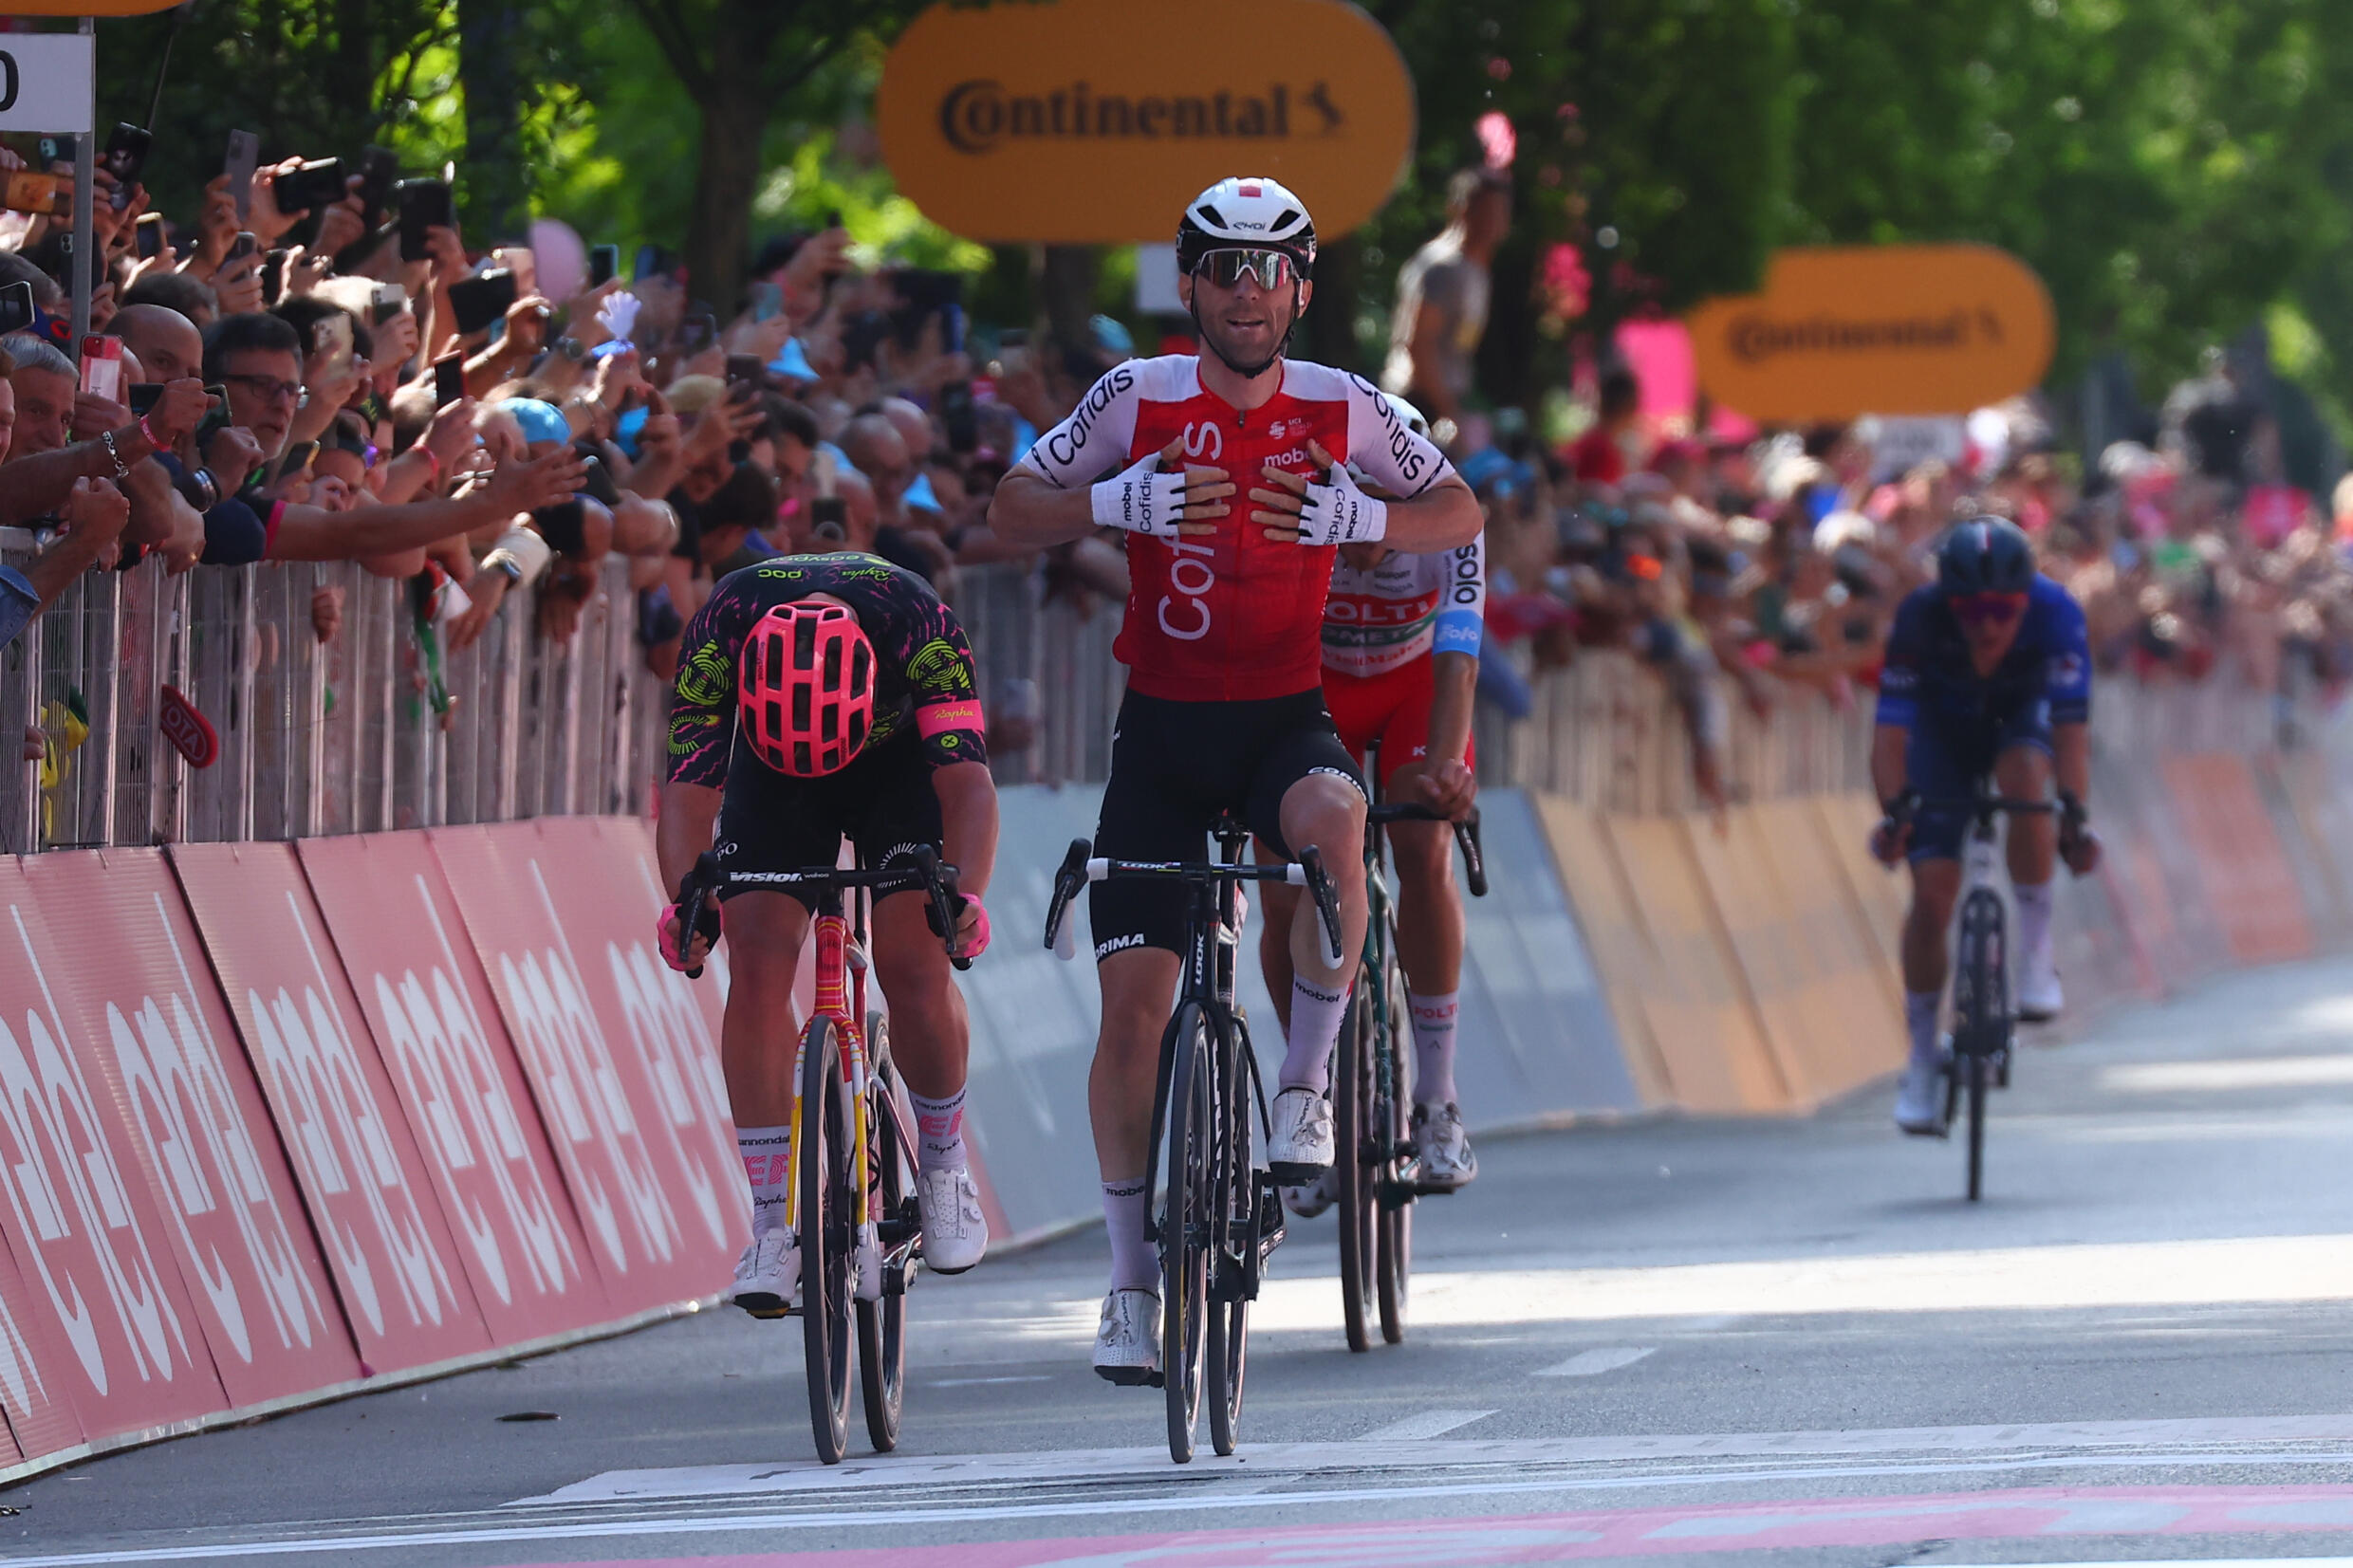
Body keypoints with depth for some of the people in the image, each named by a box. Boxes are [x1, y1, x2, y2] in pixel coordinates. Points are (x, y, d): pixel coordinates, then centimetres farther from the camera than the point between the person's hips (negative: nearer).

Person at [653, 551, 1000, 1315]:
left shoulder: (920, 622, -39)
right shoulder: (720, 630, -36)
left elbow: (967, 777, -42)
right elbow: (689, 790, -36)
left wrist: (966, 893, -59)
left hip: (899, 761, -1)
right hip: (770, 771, 1)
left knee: (912, 962, -18)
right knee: (759, 960, -16)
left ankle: (944, 1165, 9)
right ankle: (774, 1224, -12)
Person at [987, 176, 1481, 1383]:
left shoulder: (1341, 410, -4)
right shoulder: (1137, 400, -5)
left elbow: (1460, 515, 5)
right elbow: (1011, 513, -2)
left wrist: (1357, 517, -16)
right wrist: (1118, 502, -22)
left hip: (1285, 717, -1)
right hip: (1162, 727, 1)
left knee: (1332, 818, -37)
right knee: (1133, 1003, -5)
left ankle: (1308, 1081, -16)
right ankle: (1131, 1279, 9)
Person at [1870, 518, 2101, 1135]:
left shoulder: (2055, 614, -33)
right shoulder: (1920, 618, -33)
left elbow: (2070, 724, -37)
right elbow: (1891, 730, -36)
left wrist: (2074, 813, -50)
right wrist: (1895, 811, -51)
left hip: (2019, 718, 0)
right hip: (1944, 730, 0)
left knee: (2024, 776, -36)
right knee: (1932, 893, -13)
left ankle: (2036, 957, -22)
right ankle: (1923, 1058, 3)